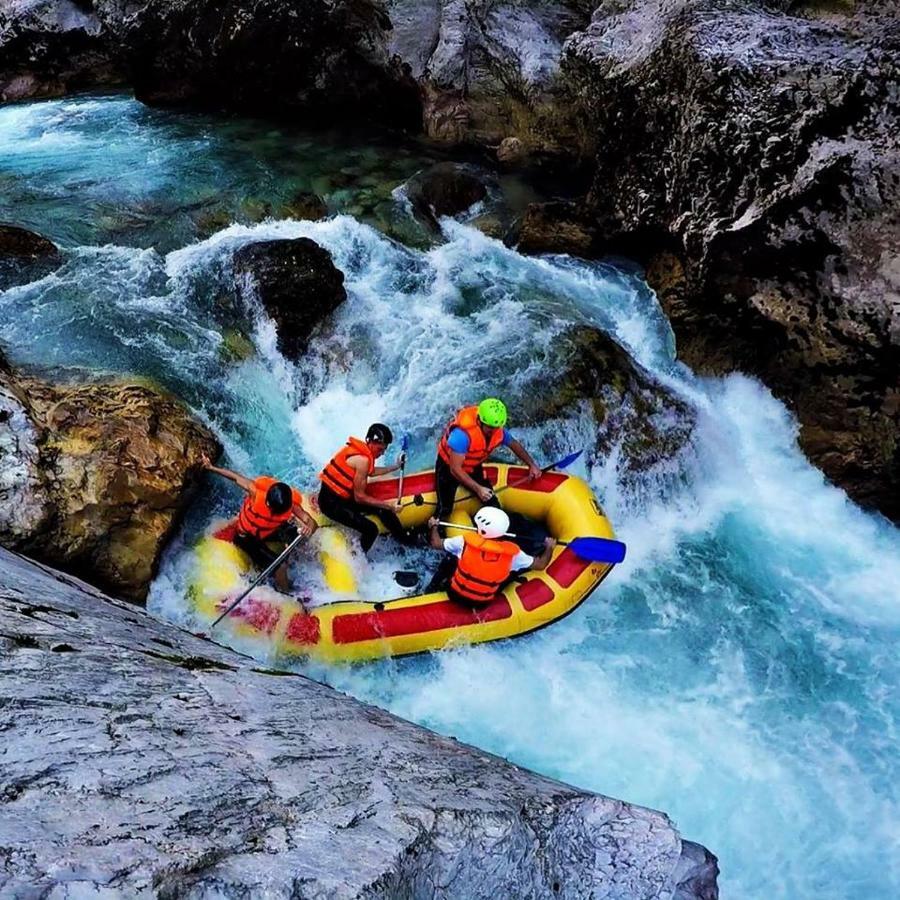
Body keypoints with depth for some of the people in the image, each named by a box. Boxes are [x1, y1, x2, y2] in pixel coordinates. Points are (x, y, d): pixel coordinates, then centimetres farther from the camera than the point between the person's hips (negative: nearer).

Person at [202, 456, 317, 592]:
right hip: (247, 536, -4)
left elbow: (311, 522, -37)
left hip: (269, 531, 4)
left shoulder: (291, 504, -29)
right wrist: (211, 468, -15)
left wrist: (309, 528, -60)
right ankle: (284, 594, 7)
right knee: (280, 566, -18)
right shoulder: (256, 491, -36)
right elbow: (235, 477, -22)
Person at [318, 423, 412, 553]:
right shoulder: (362, 460, -26)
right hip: (332, 502, -10)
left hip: (344, 495, 10)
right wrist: (388, 505, -18)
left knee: (383, 509, 10)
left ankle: (405, 540, 28)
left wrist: (396, 467, 28)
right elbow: (359, 497, -22)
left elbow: (371, 471, 24)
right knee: (370, 530, -19)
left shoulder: (361, 449, 2)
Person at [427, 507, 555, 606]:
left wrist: (434, 526, 15)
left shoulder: (466, 541, -22)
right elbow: (540, 565, -7)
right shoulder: (512, 552, -19)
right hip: (482, 603, 1)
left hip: (456, 595, -1)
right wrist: (549, 548, 14)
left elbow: (436, 543, -6)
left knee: (450, 560, 24)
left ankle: (433, 588, 26)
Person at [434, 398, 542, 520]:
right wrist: (478, 488, -40)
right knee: (444, 510, -17)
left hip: (474, 469, 6)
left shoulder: (499, 431, -17)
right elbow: (455, 469, -35)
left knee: (492, 504, 3)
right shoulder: (462, 433, -38)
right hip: (448, 468, -6)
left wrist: (531, 464, 5)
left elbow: (514, 444, 8)